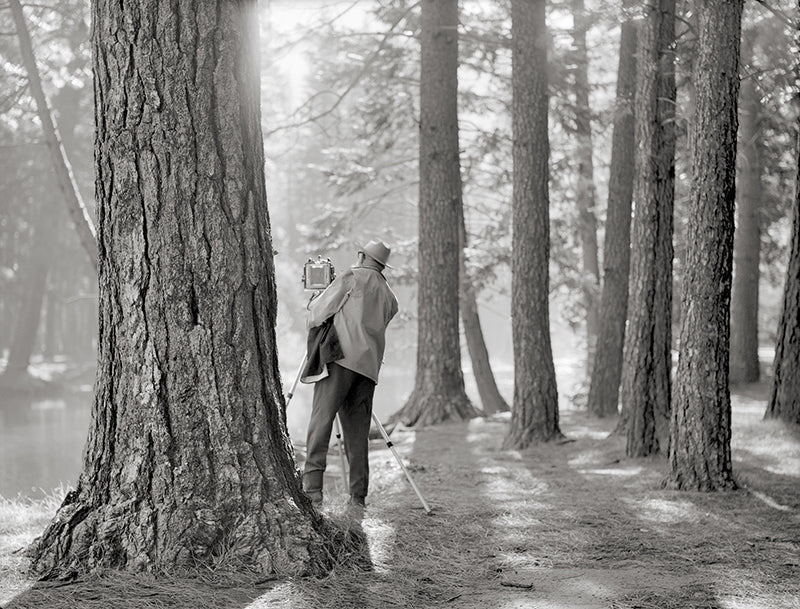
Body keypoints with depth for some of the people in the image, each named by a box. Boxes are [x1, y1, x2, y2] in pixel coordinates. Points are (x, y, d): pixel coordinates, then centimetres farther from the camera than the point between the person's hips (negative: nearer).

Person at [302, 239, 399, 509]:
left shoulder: (352, 277, 5)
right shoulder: (389, 297, 23)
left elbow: (320, 310, 3)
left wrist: (312, 305, 27)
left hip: (342, 357, -6)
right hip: (369, 366, 6)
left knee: (321, 419, -12)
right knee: (357, 431, 8)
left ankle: (312, 487, -24)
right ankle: (358, 496, 5)